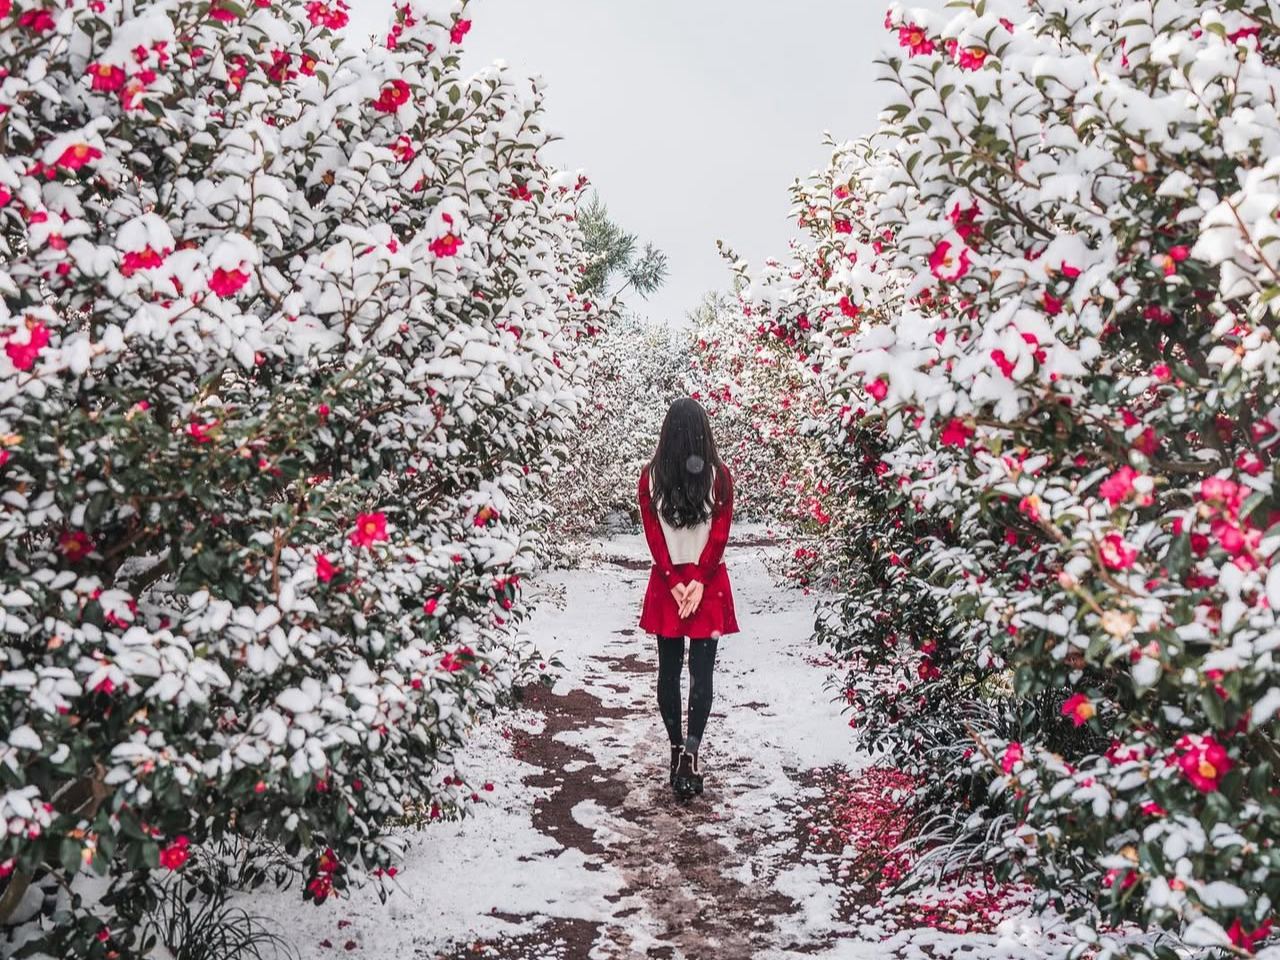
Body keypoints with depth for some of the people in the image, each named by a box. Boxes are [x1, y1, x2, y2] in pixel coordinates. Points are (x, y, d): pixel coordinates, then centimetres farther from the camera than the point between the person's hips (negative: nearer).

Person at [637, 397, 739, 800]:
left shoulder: (651, 476, -5)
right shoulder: (719, 475, -7)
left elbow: (653, 534, -6)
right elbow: (719, 533, -9)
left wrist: (675, 580, -5)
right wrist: (698, 580, -9)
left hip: (666, 582, 1)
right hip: (709, 583, -1)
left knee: (669, 669, 12)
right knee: (702, 671, 0)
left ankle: (677, 748, 18)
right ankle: (691, 751, -15)